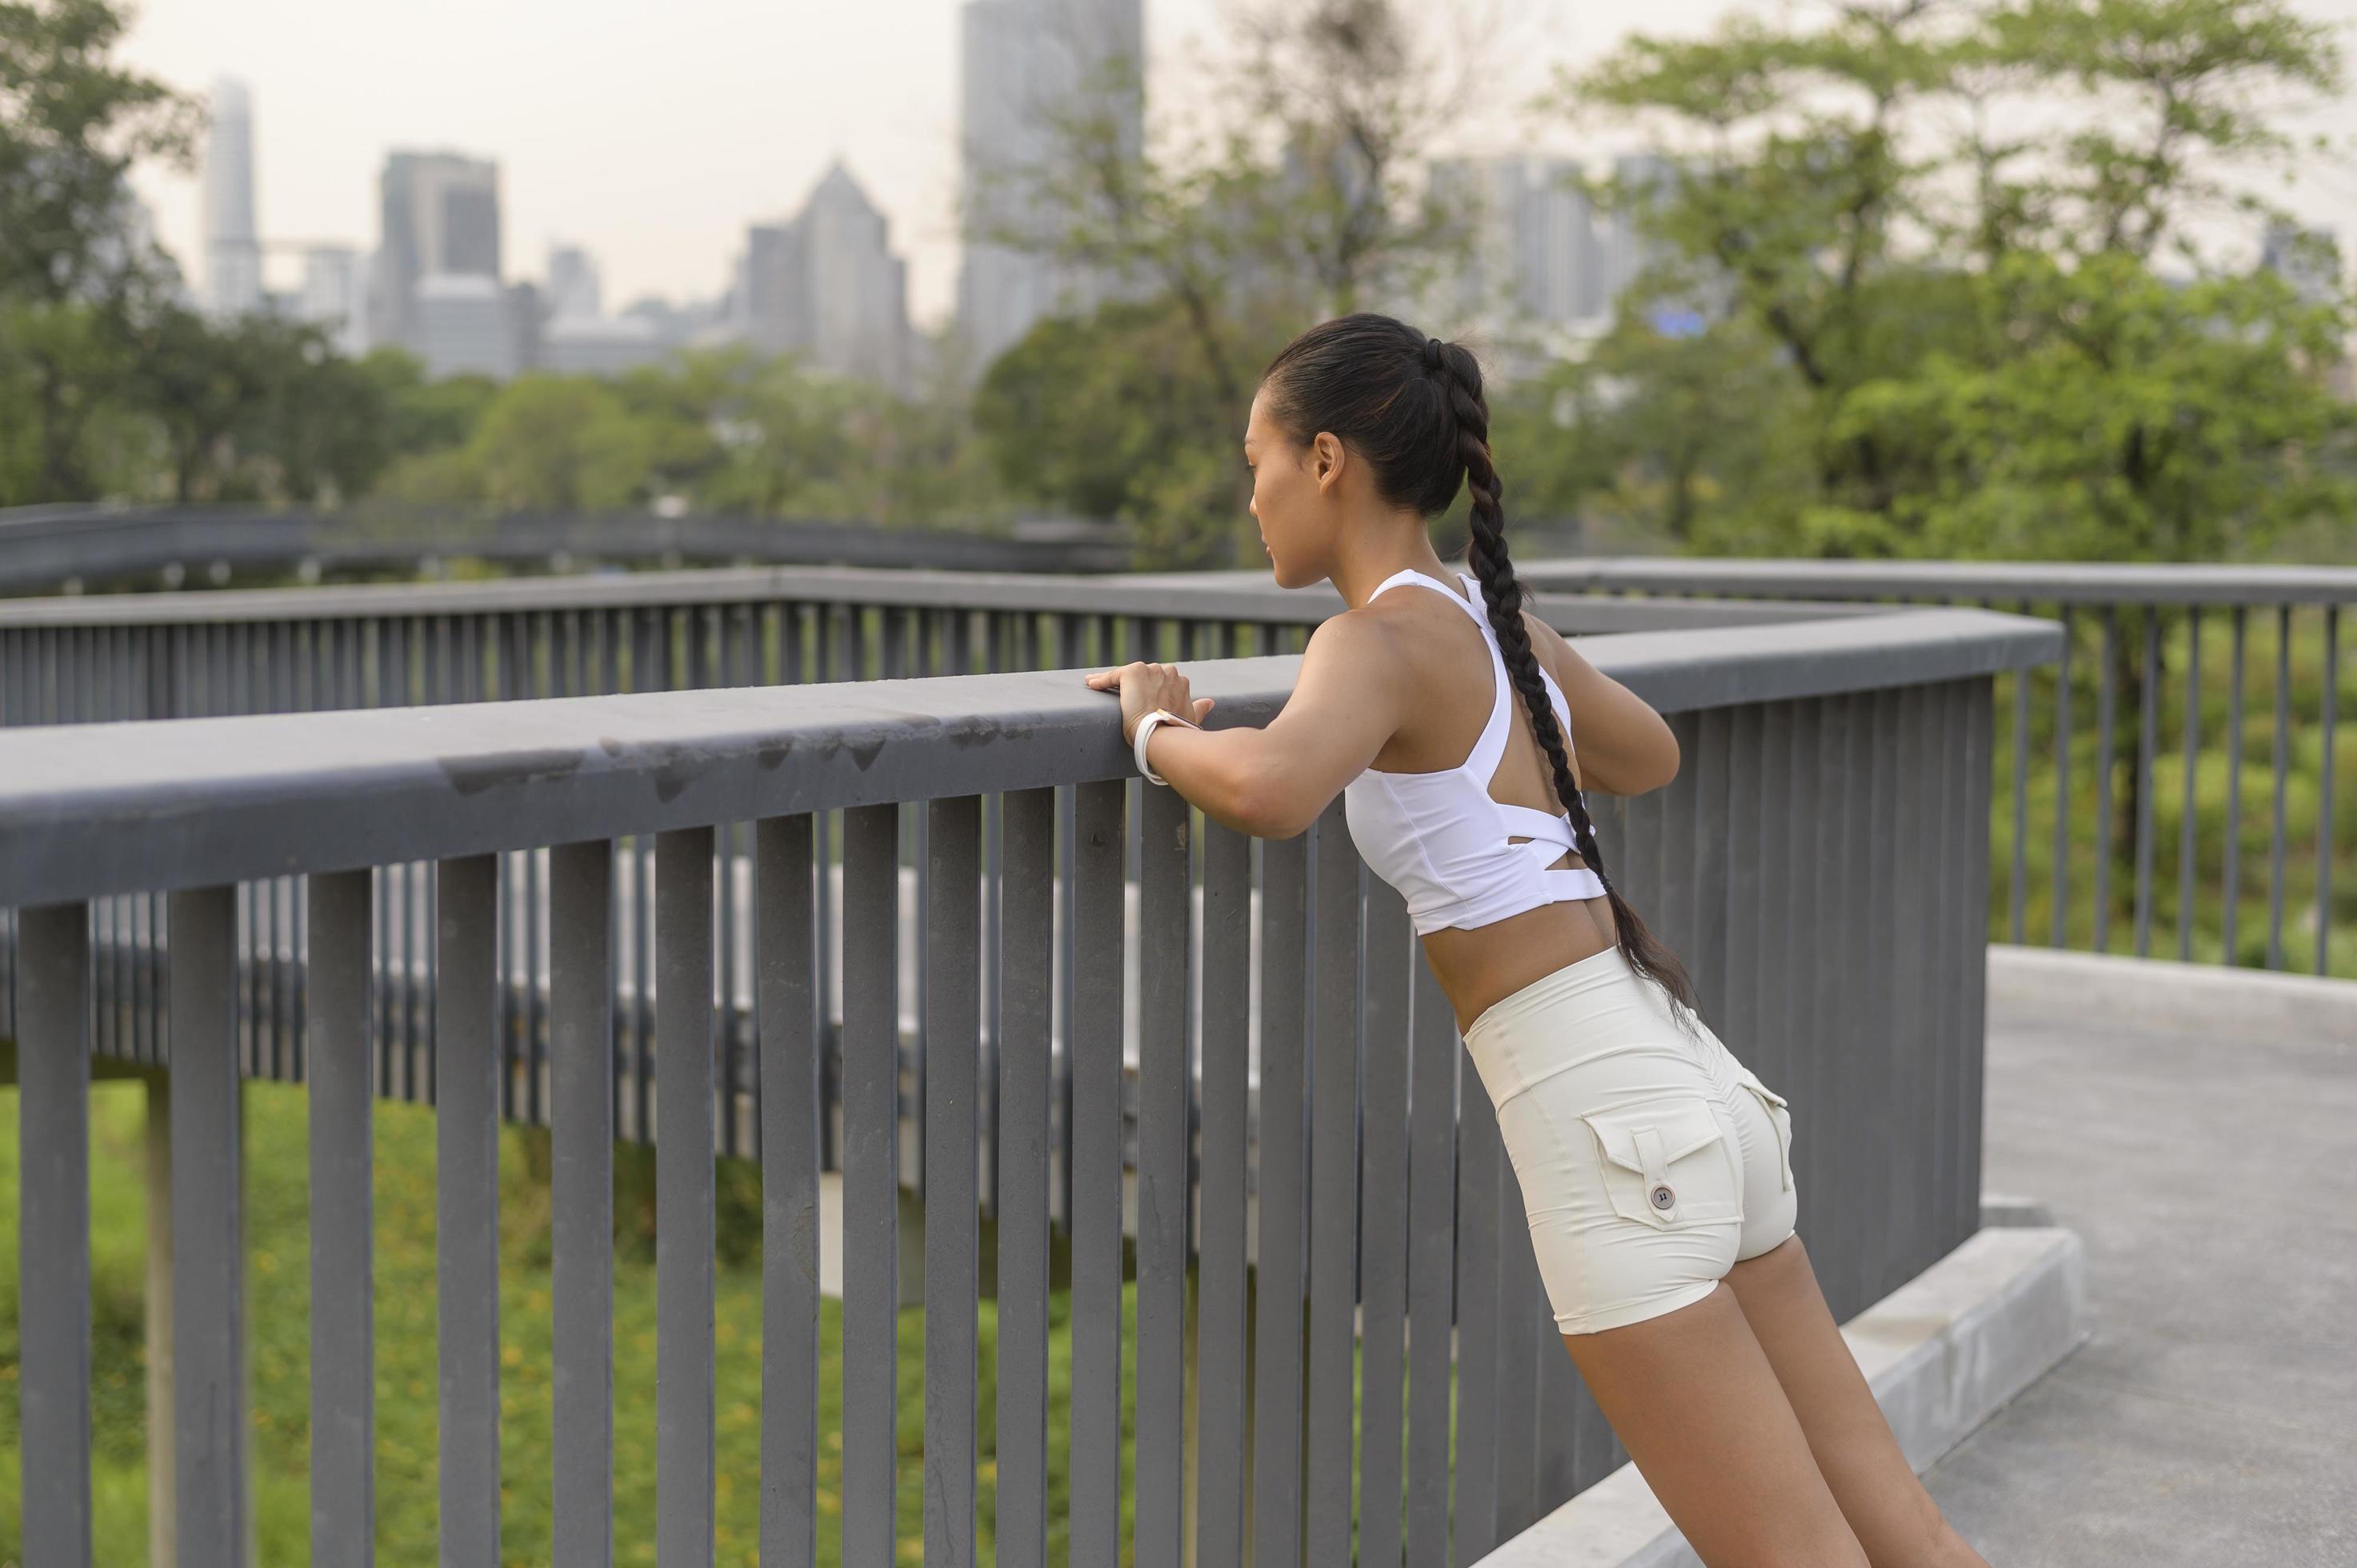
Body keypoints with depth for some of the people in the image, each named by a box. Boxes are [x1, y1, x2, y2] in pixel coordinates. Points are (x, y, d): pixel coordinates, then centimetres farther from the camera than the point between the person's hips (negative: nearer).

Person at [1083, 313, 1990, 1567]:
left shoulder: (1381, 638, -8)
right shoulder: (1505, 626, 15)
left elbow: (1268, 791, -31)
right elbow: (1649, 755, 35)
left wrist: (1160, 730, -10)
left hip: (1608, 1127, -8)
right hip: (1699, 1087, 9)